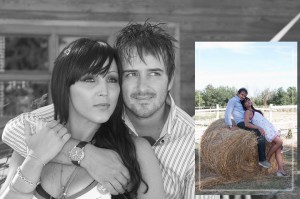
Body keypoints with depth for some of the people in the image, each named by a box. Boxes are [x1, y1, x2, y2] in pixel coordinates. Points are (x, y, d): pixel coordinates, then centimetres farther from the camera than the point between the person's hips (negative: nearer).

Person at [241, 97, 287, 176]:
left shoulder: (254, 110, 25)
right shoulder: (247, 112, -1)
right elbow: (246, 124, -14)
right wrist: (258, 128, -17)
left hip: (271, 128, 8)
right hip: (265, 130, -8)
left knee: (278, 148, -4)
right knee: (279, 142, -19)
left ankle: (280, 170, -9)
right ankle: (267, 158, -2)